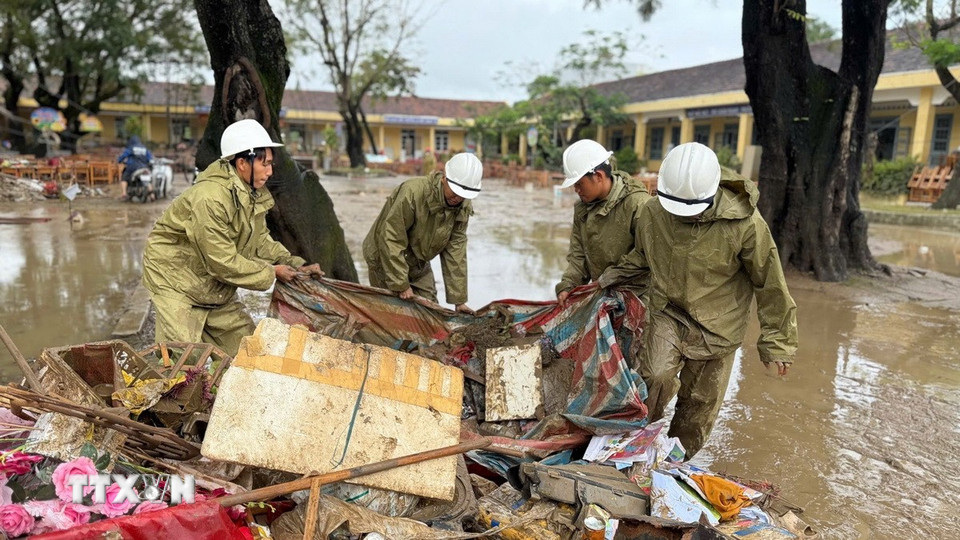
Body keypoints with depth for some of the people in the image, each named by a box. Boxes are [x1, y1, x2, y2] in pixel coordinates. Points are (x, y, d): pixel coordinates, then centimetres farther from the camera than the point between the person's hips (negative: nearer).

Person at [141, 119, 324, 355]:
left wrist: (295, 265, -9)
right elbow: (223, 262, -29)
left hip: (216, 286, 9)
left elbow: (260, 240, 5)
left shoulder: (253, 195, -3)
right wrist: (271, 273, -22)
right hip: (176, 277, -8)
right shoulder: (209, 198, -32)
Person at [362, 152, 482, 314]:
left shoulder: (464, 207, -12)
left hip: (419, 264, 6)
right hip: (385, 259, -6)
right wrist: (401, 285, -26)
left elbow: (455, 251, -9)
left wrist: (459, 300, -11)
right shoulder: (413, 192, -33)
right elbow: (391, 239, -29)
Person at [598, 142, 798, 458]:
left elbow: (769, 283, -8)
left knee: (700, 403, 9)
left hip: (718, 328, -1)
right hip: (669, 314, 1)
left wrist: (777, 342, -2)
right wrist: (612, 277, -4)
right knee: (656, 376, -23)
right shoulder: (652, 213, -11)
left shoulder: (744, 223, -21)